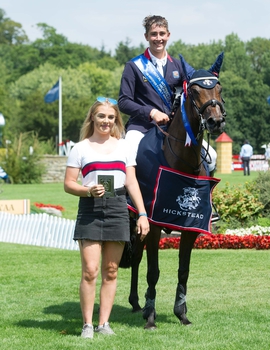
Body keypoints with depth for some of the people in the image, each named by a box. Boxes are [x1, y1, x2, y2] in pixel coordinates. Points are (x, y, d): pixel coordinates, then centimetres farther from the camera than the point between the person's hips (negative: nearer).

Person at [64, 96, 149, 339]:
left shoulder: (123, 146, 12)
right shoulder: (81, 149, 4)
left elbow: (132, 182, 10)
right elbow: (68, 184, 2)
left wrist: (143, 214, 1)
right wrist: (88, 190, -18)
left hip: (118, 210, 3)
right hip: (90, 210, -3)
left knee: (110, 272, 6)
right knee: (90, 271, -9)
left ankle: (104, 323, 12)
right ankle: (87, 325, -1)